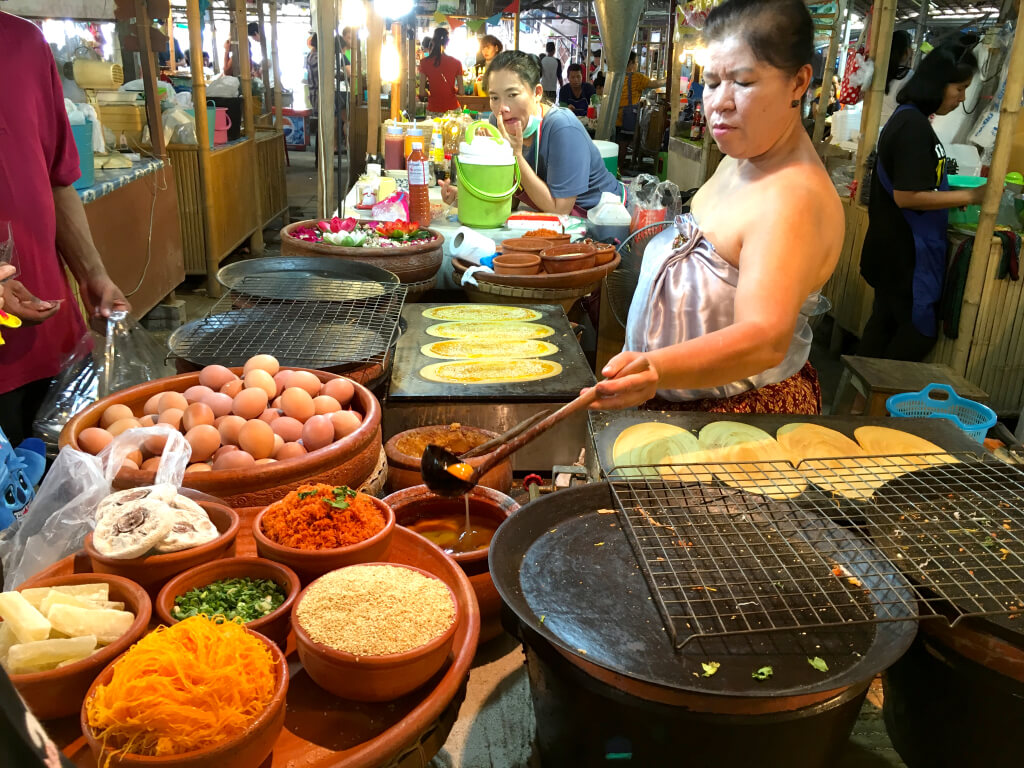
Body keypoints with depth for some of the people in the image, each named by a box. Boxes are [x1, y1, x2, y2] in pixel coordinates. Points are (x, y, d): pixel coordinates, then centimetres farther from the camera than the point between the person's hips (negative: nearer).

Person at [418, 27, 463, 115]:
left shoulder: (425, 62, -4)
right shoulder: (456, 62, -2)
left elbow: (422, 92, -5)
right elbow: (461, 91, 0)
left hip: (433, 109, -1)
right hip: (452, 108, 1)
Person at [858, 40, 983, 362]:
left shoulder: (908, 118, 10)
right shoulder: (914, 125, -20)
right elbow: (906, 196, -24)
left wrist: (953, 196, 8)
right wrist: (969, 196, -17)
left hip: (896, 249, 10)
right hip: (907, 252, -10)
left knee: (885, 323, 16)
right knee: (921, 330, 1)